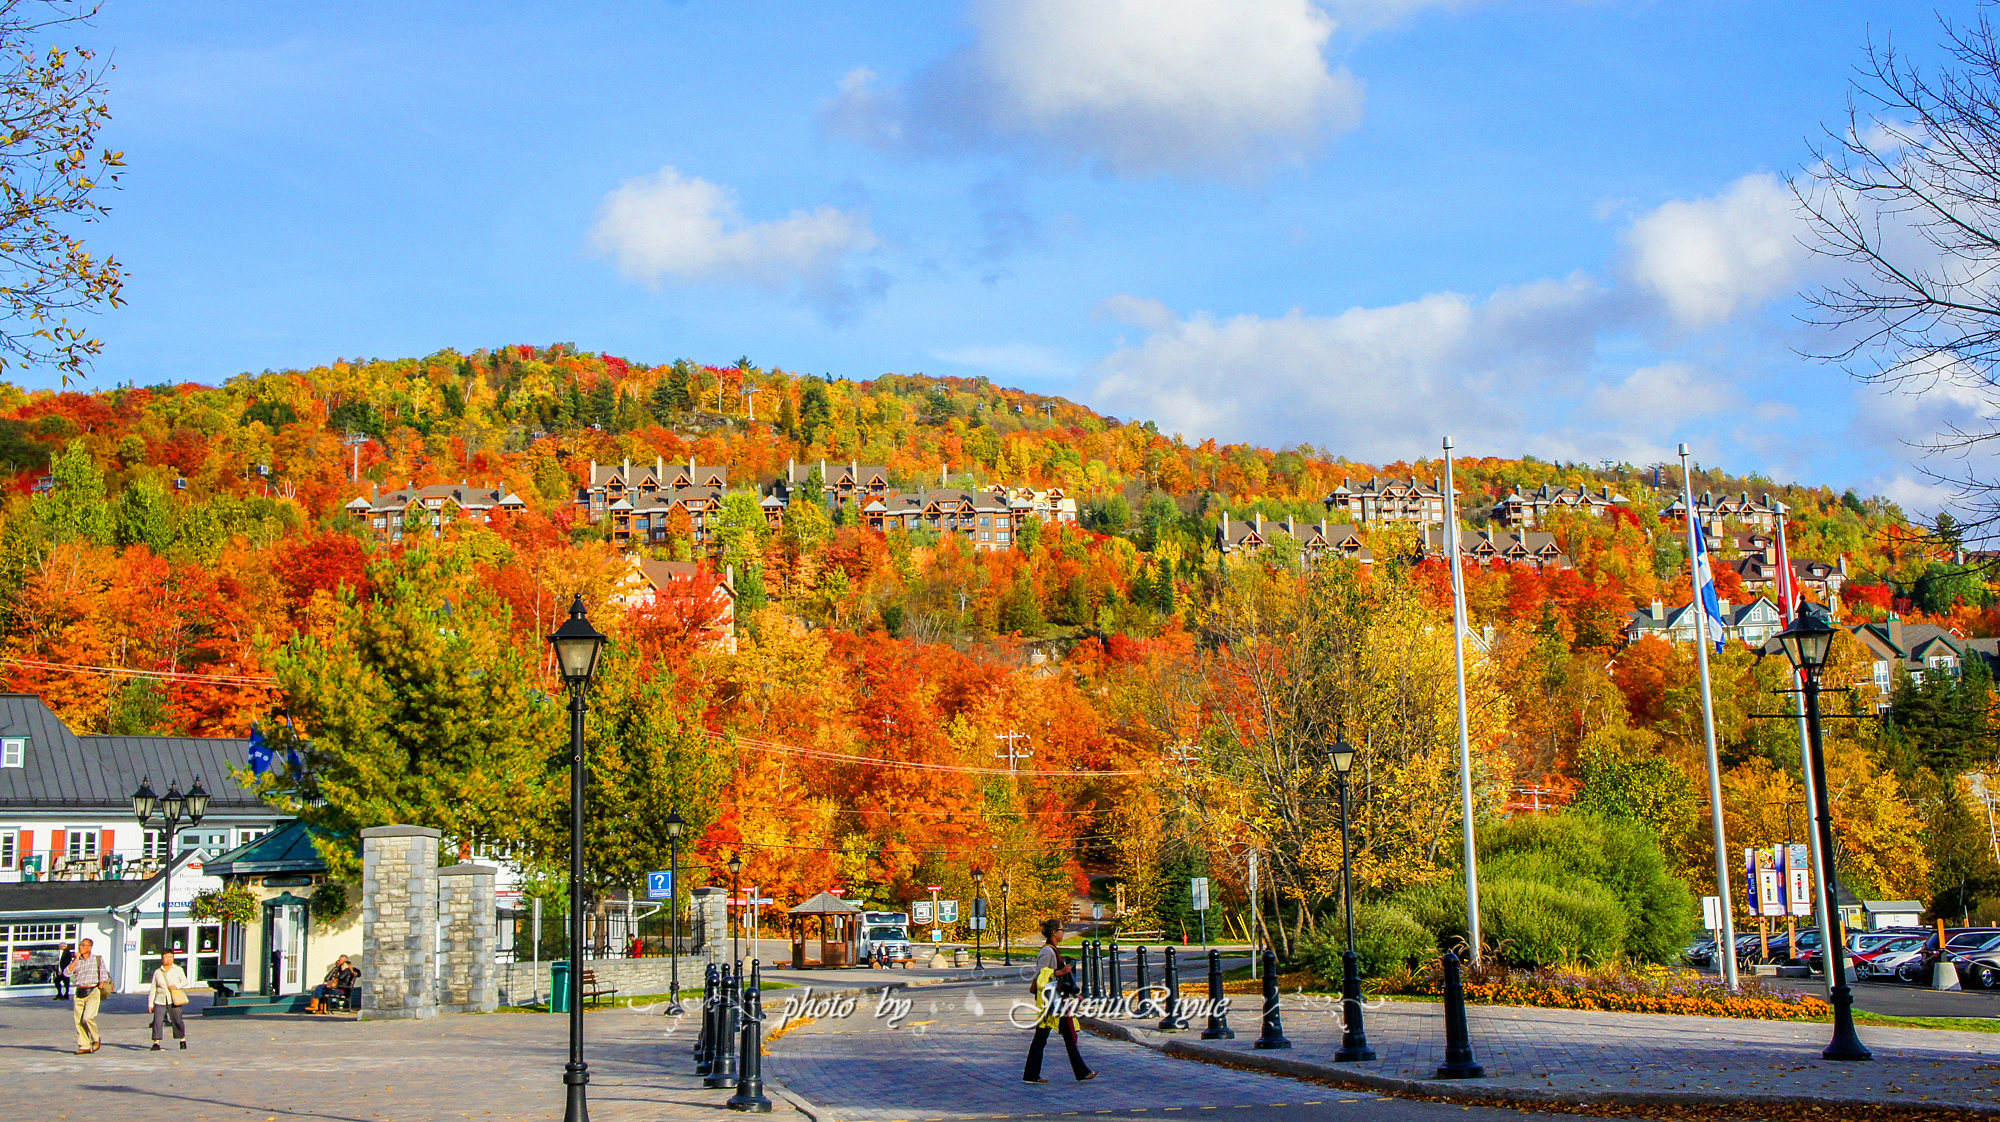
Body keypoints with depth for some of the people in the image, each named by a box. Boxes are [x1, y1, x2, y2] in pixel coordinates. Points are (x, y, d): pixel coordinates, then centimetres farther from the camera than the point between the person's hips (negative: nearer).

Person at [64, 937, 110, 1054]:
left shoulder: (97, 960, 8)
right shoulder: (76, 961, 14)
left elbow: (104, 975, 6)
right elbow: (67, 973, -1)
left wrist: (100, 987, -7)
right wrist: (76, 960, -5)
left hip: (92, 992, -4)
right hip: (79, 993, 4)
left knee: (88, 1017, -19)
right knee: (79, 1021, 0)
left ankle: (96, 1039, 2)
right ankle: (84, 1046, 7)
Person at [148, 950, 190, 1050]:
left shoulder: (178, 970, 11)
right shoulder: (157, 972, 12)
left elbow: (185, 981, 7)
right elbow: (153, 989, 12)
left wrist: (177, 986, -14)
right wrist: (150, 1004, 8)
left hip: (174, 1001, -1)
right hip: (160, 1001, 1)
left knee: (177, 1021, -2)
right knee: (157, 1021, -10)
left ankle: (182, 1040, 13)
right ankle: (156, 1042, -5)